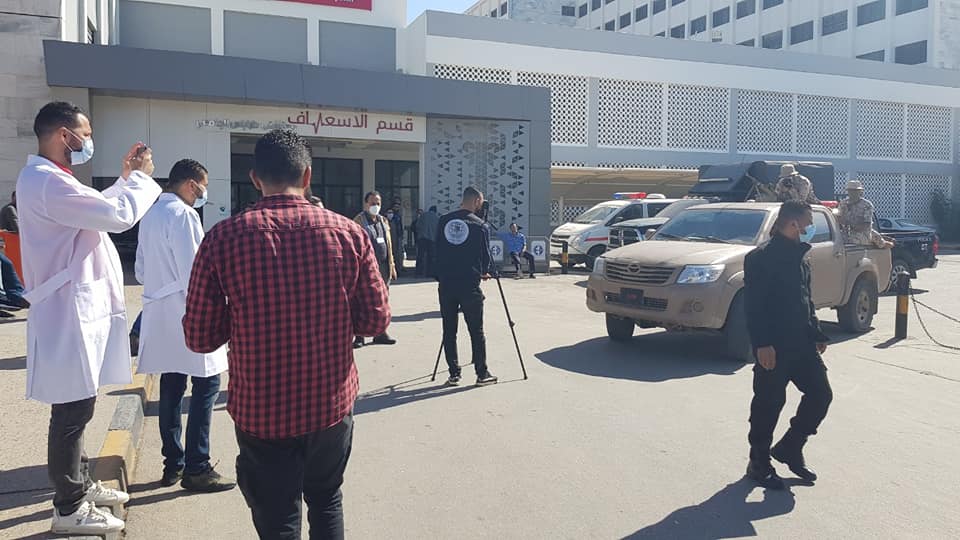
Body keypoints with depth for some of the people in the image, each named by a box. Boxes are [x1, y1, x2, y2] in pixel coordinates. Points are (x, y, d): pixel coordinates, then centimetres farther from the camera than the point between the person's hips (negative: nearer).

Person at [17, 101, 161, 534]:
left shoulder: (49, 178, 15)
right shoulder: (46, 182, -20)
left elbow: (98, 210, 27)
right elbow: (119, 216, -24)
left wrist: (125, 178, 17)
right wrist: (141, 176, -7)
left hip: (78, 309, 11)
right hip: (69, 314, -11)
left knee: (76, 409, 20)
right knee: (72, 412, -2)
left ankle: (79, 485, 34)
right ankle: (69, 509, 10)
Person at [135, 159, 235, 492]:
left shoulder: (151, 215, 14)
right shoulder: (182, 214, -13)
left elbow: (141, 270, 19)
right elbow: (192, 271, -18)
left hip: (159, 315, 9)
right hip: (185, 313, -9)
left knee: (171, 387, 12)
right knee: (206, 386, -5)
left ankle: (173, 464, 19)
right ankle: (196, 469, -3)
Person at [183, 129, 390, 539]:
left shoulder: (222, 238, -11)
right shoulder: (349, 233, -8)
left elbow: (199, 338, -7)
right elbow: (375, 321, -2)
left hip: (261, 412, -1)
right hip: (332, 404, 2)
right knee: (326, 501, 26)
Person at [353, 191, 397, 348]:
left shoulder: (384, 221, 16)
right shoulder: (359, 220, -3)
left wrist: (392, 265, 15)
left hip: (383, 266, 6)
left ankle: (381, 332, 19)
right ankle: (359, 335, 1)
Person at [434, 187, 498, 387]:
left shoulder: (444, 221, 6)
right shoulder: (480, 226, -5)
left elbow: (438, 250, 12)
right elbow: (485, 256, 1)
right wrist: (484, 272, 21)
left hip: (446, 284, 4)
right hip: (469, 285, -4)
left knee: (449, 331, 9)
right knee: (476, 331, 5)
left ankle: (454, 374, 13)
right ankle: (482, 374, 10)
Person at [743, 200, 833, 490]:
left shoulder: (800, 257, 15)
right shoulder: (761, 257, -13)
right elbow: (754, 306, -18)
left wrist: (817, 335, 18)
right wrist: (762, 344, -23)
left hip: (802, 344, 9)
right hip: (774, 347, -8)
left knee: (820, 394, 8)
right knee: (768, 404, 1)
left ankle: (789, 448, 25)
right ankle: (759, 463, 17)